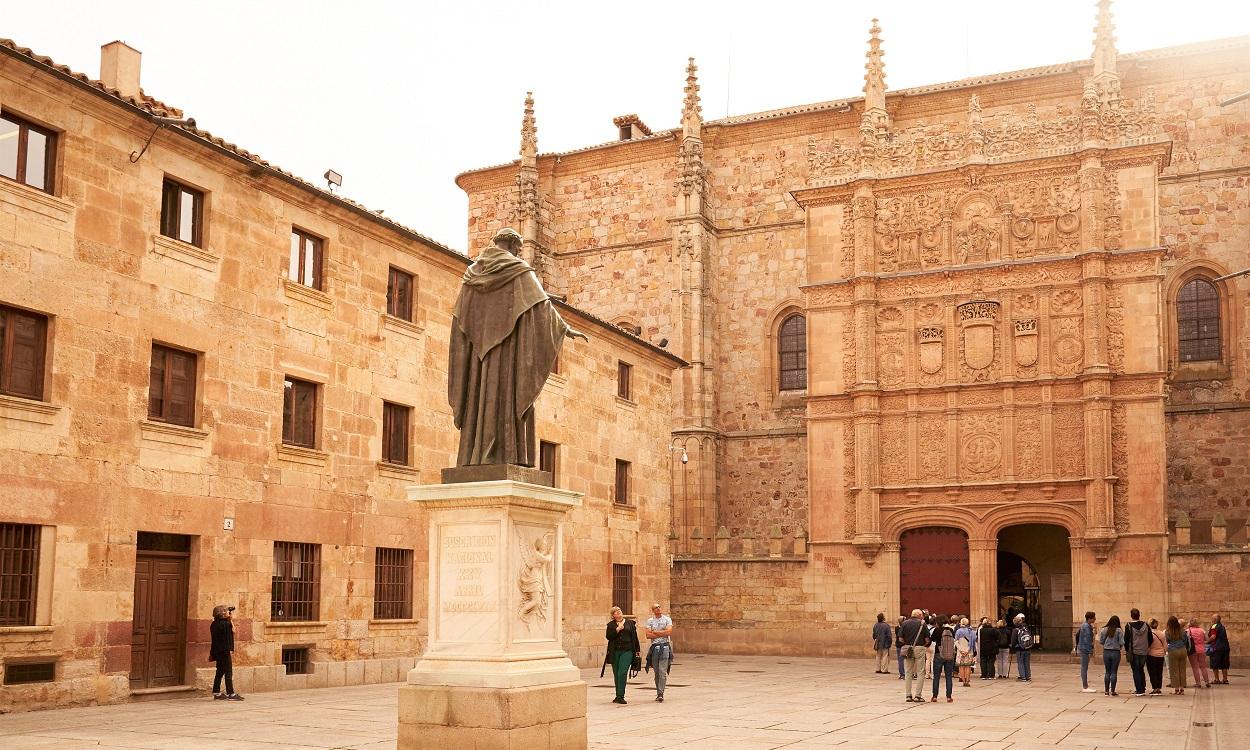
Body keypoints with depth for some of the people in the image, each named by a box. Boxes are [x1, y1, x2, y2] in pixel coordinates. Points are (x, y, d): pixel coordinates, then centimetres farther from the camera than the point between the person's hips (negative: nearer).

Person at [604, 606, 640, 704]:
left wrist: (637, 650, 7)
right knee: (616, 674, 6)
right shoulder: (611, 625, 10)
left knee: (622, 673, -14)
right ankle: (618, 696, 18)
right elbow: (608, 636, -4)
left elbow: (635, 637, 9)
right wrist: (618, 629, -11)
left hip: (627, 651, -2)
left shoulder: (630, 623, 10)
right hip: (614, 652, 2)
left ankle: (620, 696, -13)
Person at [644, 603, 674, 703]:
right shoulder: (650, 620, 9)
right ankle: (659, 693, 15)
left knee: (662, 672, -11)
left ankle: (660, 694, -14)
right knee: (657, 672, 7)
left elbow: (669, 632, -10)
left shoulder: (667, 619, 4)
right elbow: (648, 635, -2)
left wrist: (655, 632, -5)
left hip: (665, 647, -3)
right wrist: (662, 633, -6)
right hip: (654, 647, 3)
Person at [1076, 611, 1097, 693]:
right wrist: (1090, 651, -19)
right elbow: (1087, 639, -21)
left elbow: (1077, 634, 23)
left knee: (1084, 668, 14)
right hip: (1085, 649, -10)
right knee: (1084, 668, -7)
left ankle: (1085, 686, 21)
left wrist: (1077, 646, 29)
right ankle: (1085, 687, -4)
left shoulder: (1083, 625, 13)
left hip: (1081, 648, 10)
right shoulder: (1087, 626, -17)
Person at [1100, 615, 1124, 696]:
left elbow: (1101, 642, 0)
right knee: (1114, 672, 5)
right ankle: (1112, 691, 5)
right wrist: (1119, 647, 11)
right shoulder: (1119, 630, -8)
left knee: (1107, 672, 11)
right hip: (1116, 652, -2)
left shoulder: (1104, 630, -1)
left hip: (1106, 652, 2)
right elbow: (1121, 642, -11)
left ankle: (1106, 691, 12)